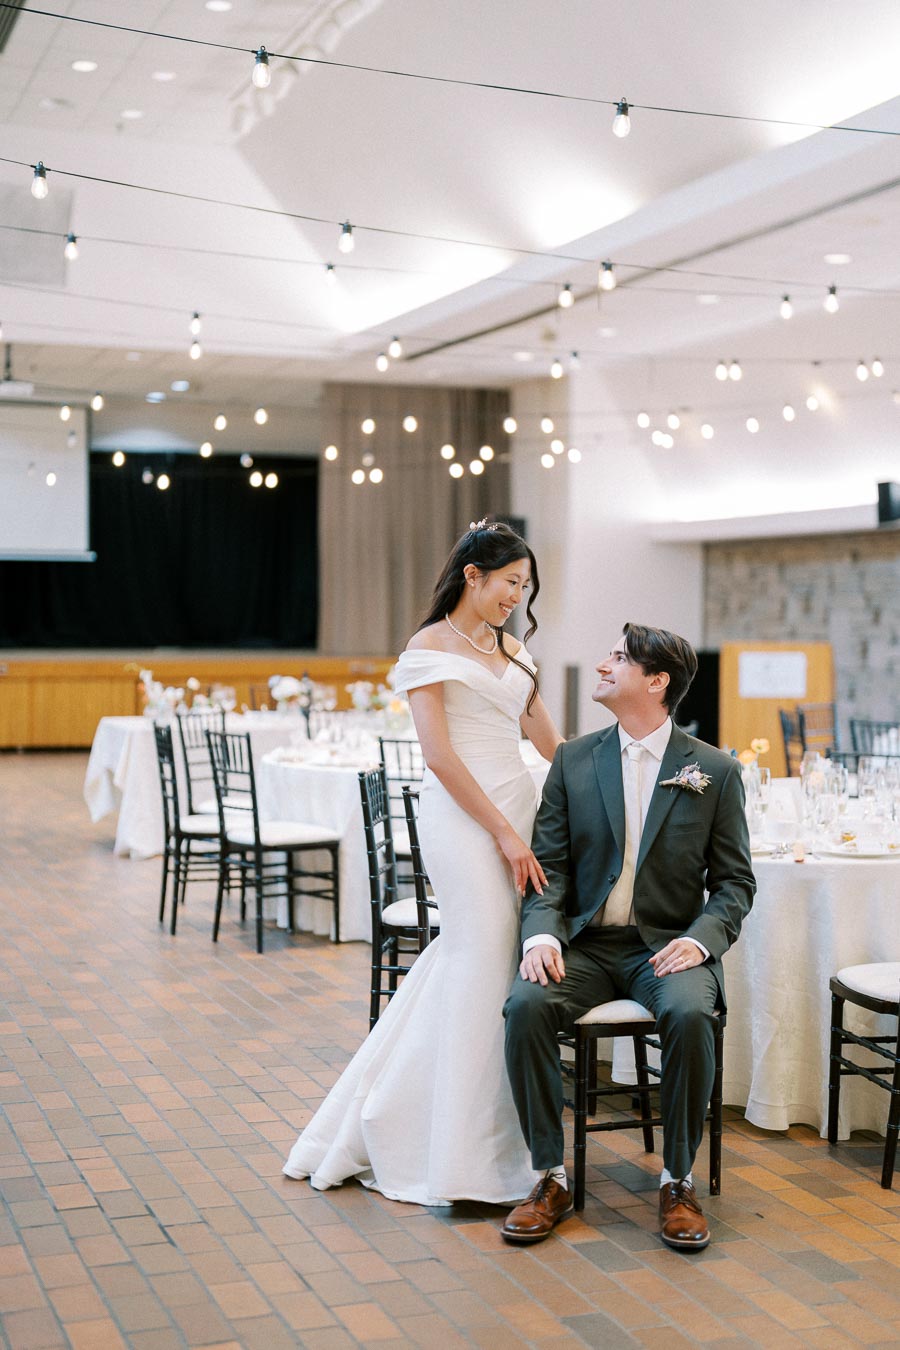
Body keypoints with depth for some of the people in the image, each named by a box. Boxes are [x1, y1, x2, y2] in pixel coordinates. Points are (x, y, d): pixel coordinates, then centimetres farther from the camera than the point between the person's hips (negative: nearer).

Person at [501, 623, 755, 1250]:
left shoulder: (715, 770, 2)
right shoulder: (574, 760, 8)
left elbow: (735, 881, 4)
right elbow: (549, 865, 5)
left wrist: (701, 940, -15)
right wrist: (541, 934, -14)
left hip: (666, 947, -2)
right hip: (584, 945, 2)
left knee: (690, 1014, -34)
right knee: (527, 1004, -28)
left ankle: (678, 1181, -13)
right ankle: (552, 1177, -14)